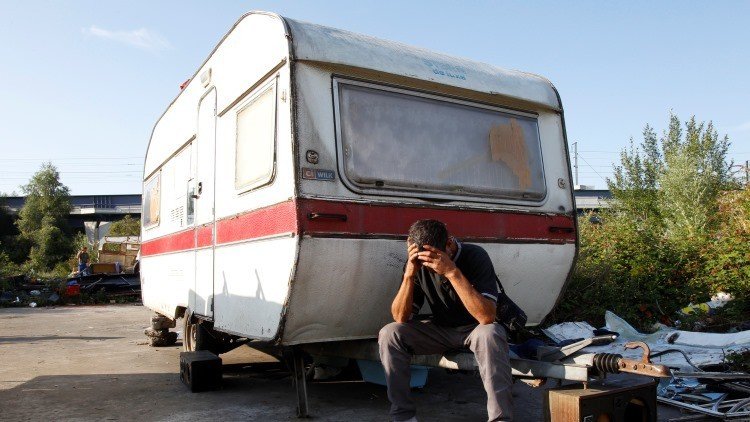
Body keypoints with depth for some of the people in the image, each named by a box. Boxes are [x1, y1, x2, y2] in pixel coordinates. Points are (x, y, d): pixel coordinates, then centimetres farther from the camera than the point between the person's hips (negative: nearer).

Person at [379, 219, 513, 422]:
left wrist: (452, 272, -42)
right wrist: (409, 274, -29)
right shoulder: (418, 265, -11)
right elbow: (401, 318, -15)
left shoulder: (475, 256, -23)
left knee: (489, 333, -38)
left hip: (475, 329, -3)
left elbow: (487, 317, -34)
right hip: (441, 330, 4)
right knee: (389, 334, -18)